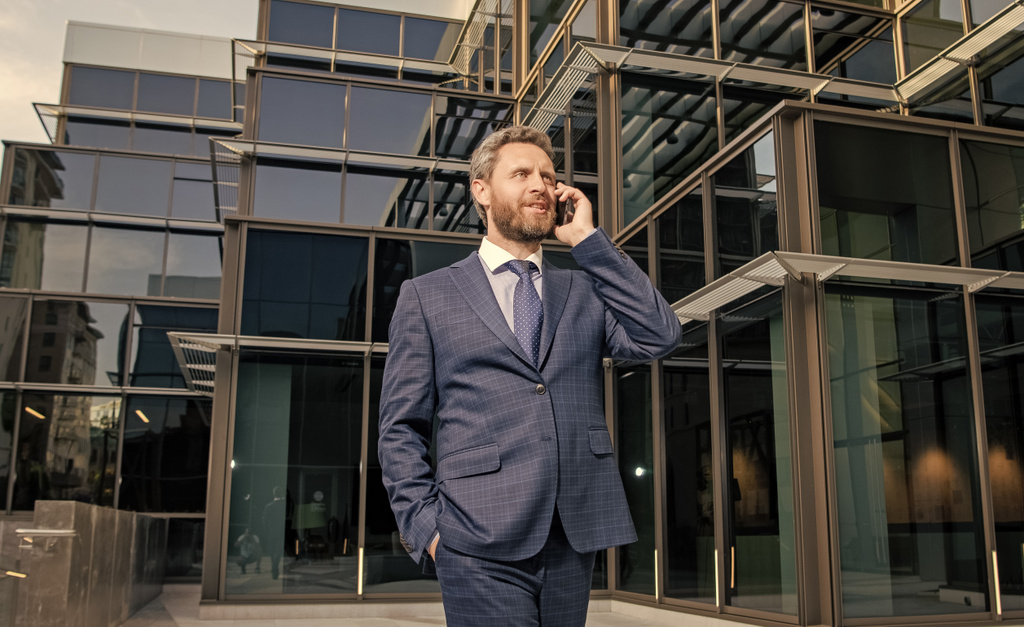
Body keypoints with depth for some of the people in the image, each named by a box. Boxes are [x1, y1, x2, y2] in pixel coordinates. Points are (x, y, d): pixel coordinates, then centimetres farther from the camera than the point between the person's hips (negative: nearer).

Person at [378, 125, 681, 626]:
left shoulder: (586, 290, 15)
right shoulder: (425, 296, 7)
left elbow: (660, 338, -3)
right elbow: (400, 430, 6)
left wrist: (587, 239, 0)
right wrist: (425, 525, -5)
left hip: (574, 542, 3)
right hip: (481, 546, -3)